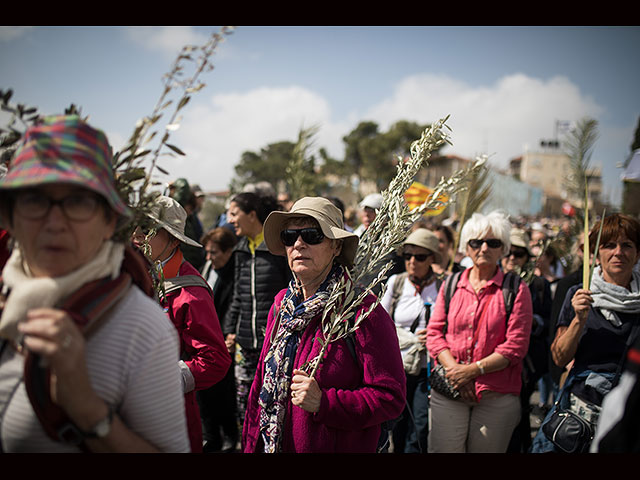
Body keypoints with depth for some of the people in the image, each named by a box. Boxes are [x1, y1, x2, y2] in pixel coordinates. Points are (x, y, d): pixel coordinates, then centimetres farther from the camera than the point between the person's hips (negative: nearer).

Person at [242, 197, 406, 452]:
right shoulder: (282, 303, 1)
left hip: (340, 447, -5)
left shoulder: (363, 311, -19)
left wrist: (323, 403, -26)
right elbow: (262, 384, 8)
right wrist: (251, 445, 8)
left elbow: (390, 398, -19)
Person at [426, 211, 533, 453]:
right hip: (448, 391, 2)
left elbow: (516, 345, -4)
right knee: (442, 448, -1)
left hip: (497, 396, -1)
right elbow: (434, 333, 6)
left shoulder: (516, 290, 1)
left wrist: (473, 370, -12)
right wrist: (454, 369, -9)